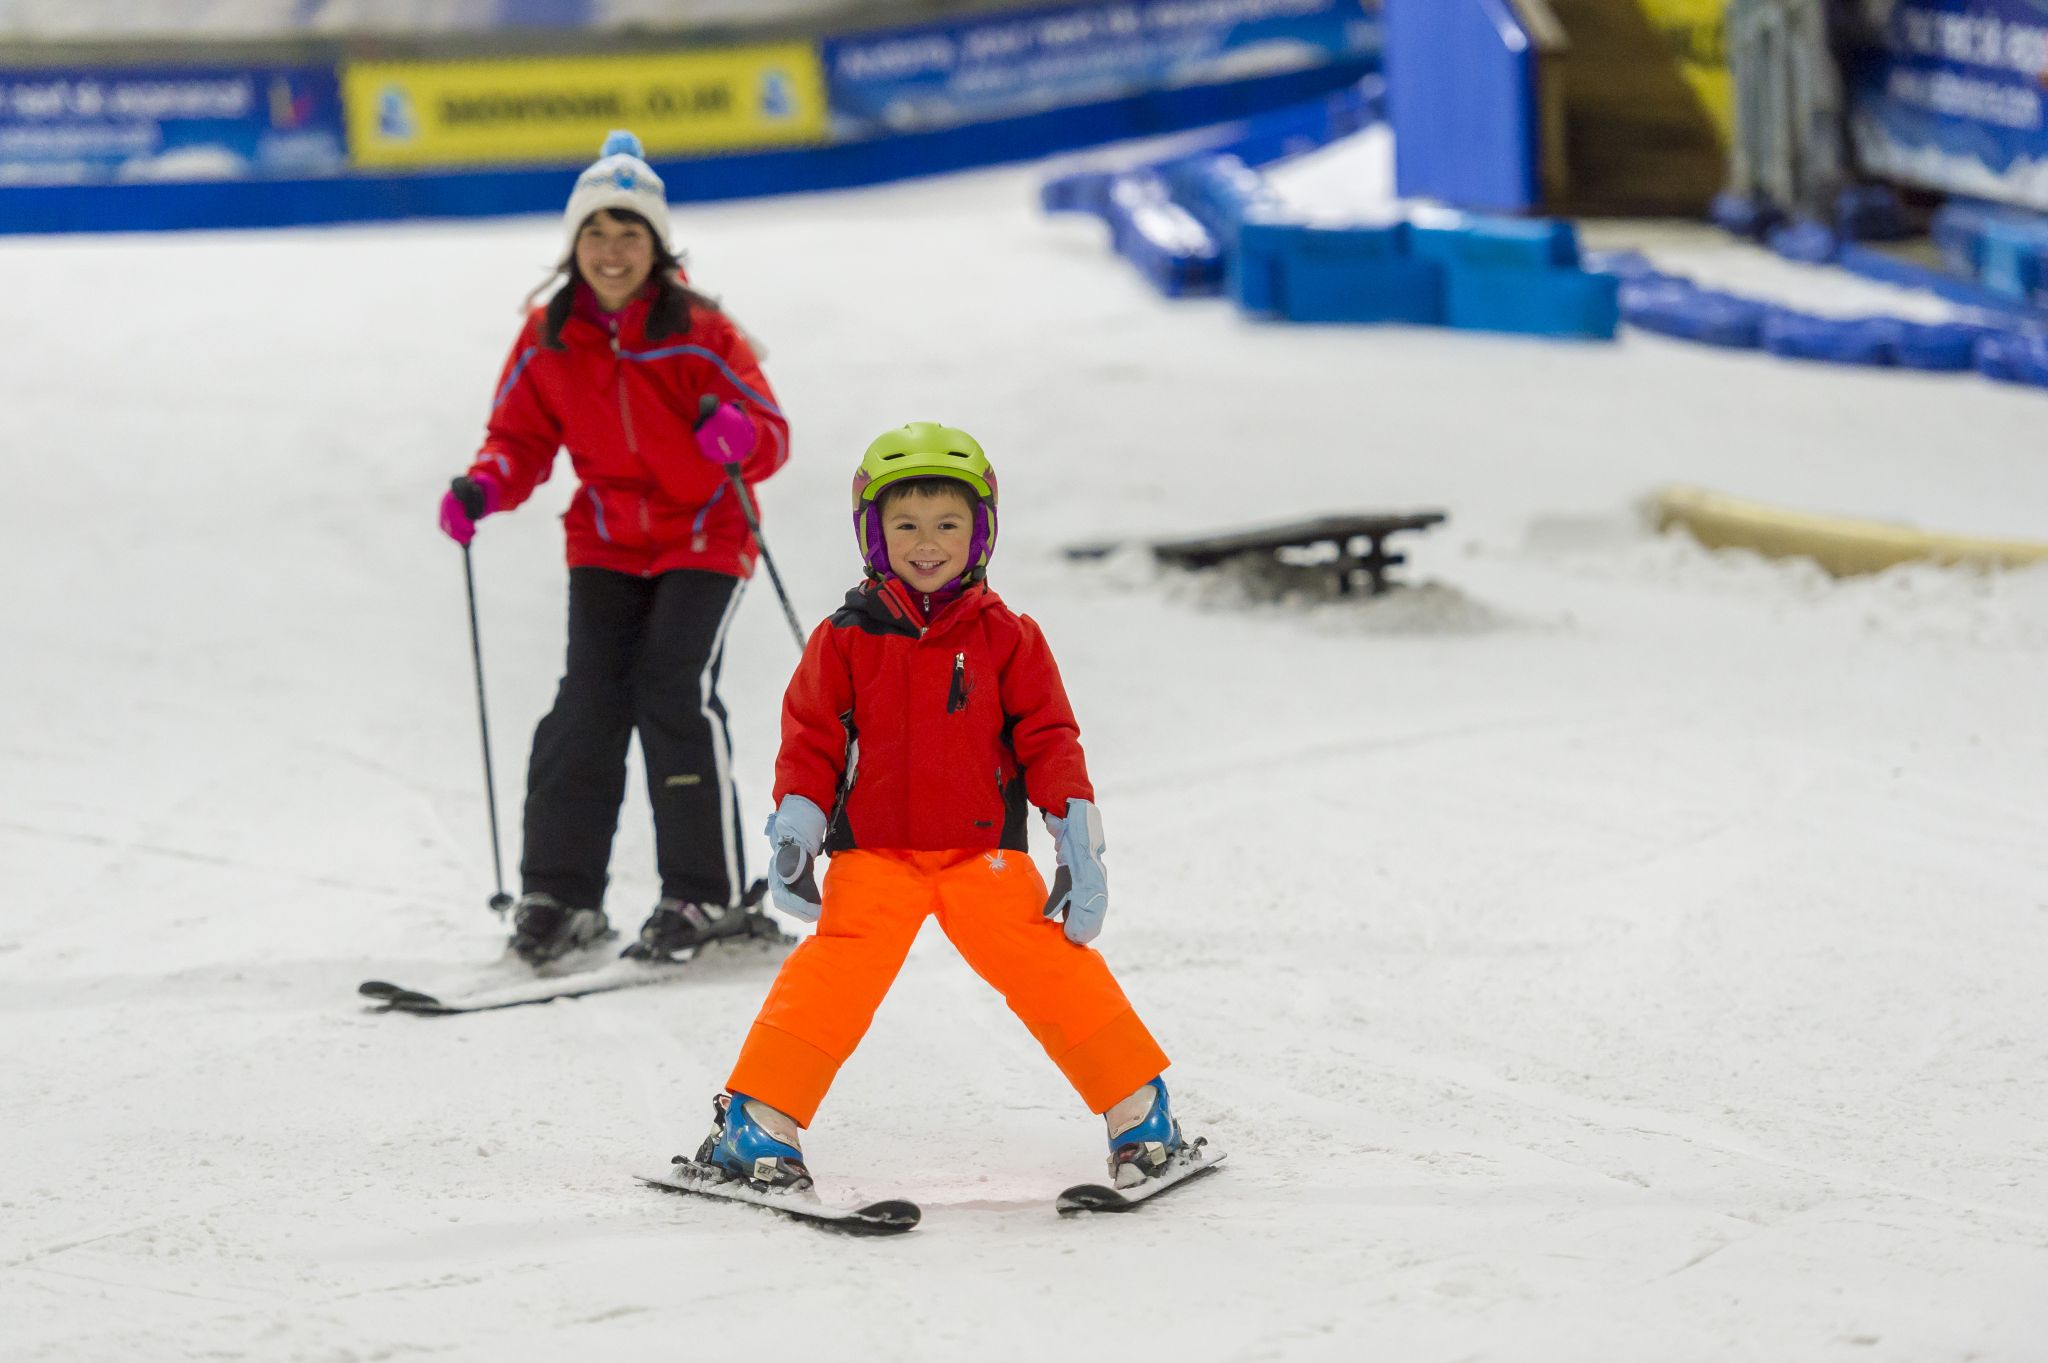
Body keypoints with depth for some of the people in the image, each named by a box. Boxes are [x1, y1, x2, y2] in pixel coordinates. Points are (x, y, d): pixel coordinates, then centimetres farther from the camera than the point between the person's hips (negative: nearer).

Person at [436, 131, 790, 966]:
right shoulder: (548, 340, -1)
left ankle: (709, 896, -9)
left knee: (673, 690, -16)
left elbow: (772, 434, -12)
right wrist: (484, 488, -15)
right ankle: (558, 893, -2)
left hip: (703, 538, -3)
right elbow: (522, 437, 6)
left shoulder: (699, 333, -11)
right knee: (591, 696, -9)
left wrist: (737, 434, -36)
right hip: (607, 543, 3)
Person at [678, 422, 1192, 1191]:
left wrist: (1079, 847, -2)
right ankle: (758, 1121, -9)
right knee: (836, 975, -17)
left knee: (1053, 968, -8)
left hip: (986, 856, 1)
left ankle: (1139, 1109, 6)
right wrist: (793, 831, -9)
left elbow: (1048, 742, 5)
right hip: (872, 857, -1)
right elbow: (809, 741, 4)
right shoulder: (844, 640, 3)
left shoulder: (1007, 639, 5)